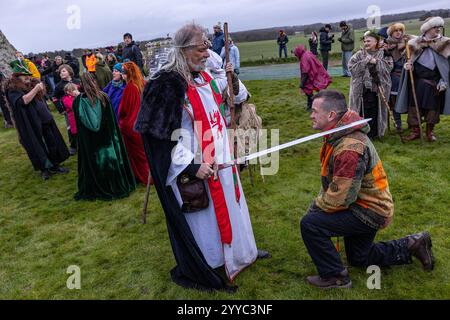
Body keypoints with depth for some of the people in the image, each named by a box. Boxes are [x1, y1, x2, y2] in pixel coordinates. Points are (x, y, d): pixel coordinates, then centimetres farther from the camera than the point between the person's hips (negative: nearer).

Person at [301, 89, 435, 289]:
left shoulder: (349, 149, -33)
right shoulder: (339, 135, 0)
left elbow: (339, 199, -31)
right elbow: (332, 180, 10)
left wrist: (315, 208, -14)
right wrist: (319, 202, 1)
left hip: (369, 212, -10)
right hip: (365, 204, 10)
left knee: (310, 224, -21)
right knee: (359, 259, 25)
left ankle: (334, 276, -3)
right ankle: (412, 246, 32)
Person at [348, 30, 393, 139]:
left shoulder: (383, 54, 5)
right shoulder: (359, 55, 6)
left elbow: (389, 67, -6)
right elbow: (351, 67, -5)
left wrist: (376, 62, -16)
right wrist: (365, 62, -13)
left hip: (377, 88, 0)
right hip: (361, 88, 0)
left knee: (374, 111, 3)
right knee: (362, 111, 0)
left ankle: (373, 133, 16)